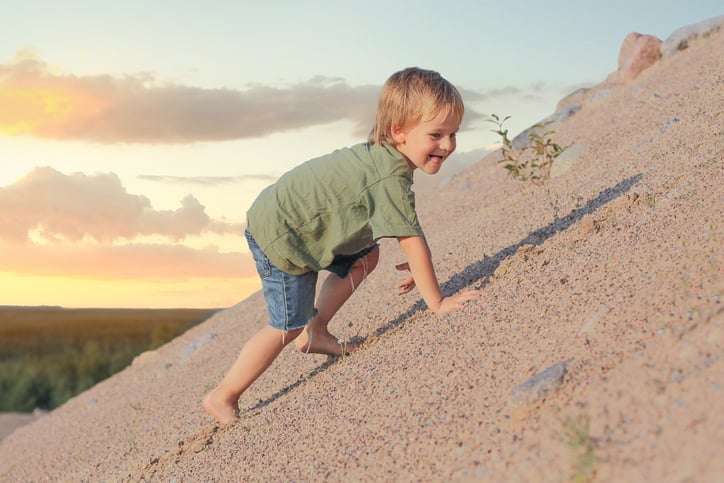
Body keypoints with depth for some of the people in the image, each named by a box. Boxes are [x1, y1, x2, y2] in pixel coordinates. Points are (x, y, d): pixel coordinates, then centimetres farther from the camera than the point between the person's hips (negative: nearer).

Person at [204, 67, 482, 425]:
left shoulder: (383, 155, 1)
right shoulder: (391, 178, -29)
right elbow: (413, 242, -28)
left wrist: (416, 266, 12)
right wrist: (437, 303, -21)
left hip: (286, 215, 9)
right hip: (279, 237, -9)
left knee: (366, 258, 16)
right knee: (288, 327, -1)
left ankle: (315, 332, 22)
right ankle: (223, 397, 10)